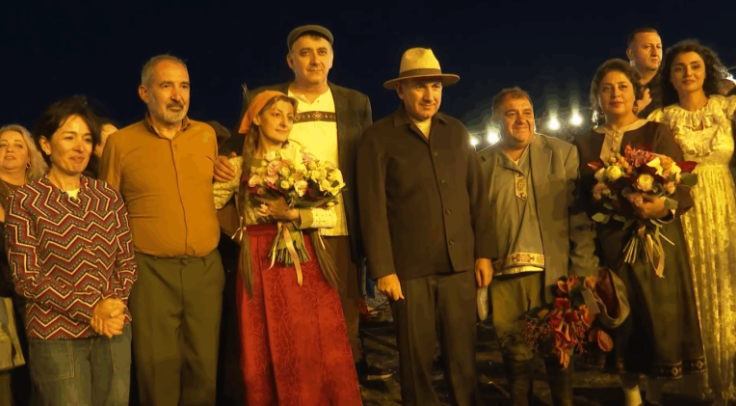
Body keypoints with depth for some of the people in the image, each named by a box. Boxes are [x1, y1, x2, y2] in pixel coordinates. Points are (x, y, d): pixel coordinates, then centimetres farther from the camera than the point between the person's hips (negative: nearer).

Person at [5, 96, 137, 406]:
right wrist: (90, 310, -16)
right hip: (56, 336, -3)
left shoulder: (108, 197, 7)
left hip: (114, 332, 4)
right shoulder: (25, 201, -4)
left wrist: (113, 305, -12)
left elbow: (127, 262, 7)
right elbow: (26, 278, -8)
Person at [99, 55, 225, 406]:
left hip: (206, 268, 3)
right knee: (158, 372, 4)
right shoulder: (120, 143, -1)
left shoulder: (207, 135, 7)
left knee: (204, 368, 9)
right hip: (151, 271, -2)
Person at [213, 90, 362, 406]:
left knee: (316, 353, -1)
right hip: (260, 267, -1)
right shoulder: (239, 166, 7)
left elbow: (331, 216, -2)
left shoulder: (305, 161, 8)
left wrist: (293, 214, -14)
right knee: (269, 357, 2)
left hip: (306, 262, 1)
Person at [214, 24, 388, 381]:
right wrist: (220, 160, -15)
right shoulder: (260, 99, 4)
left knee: (345, 306, 10)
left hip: (340, 230, 1)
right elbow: (237, 149, 9)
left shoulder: (356, 103, 9)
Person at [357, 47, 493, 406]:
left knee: (463, 357, 8)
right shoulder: (378, 137, -2)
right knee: (416, 360, 7)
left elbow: (477, 196, 13)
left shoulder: (457, 132, 12)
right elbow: (373, 208, -6)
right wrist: (382, 269, -9)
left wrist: (483, 252, 8)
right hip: (410, 268, -3)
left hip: (460, 264, 3)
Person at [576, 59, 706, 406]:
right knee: (623, 326, 2)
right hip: (612, 247, 1)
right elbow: (584, 200, 7)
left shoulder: (657, 133, 3)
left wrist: (664, 206, -23)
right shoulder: (586, 144, 10)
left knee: (660, 323, 0)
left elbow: (685, 193, -2)